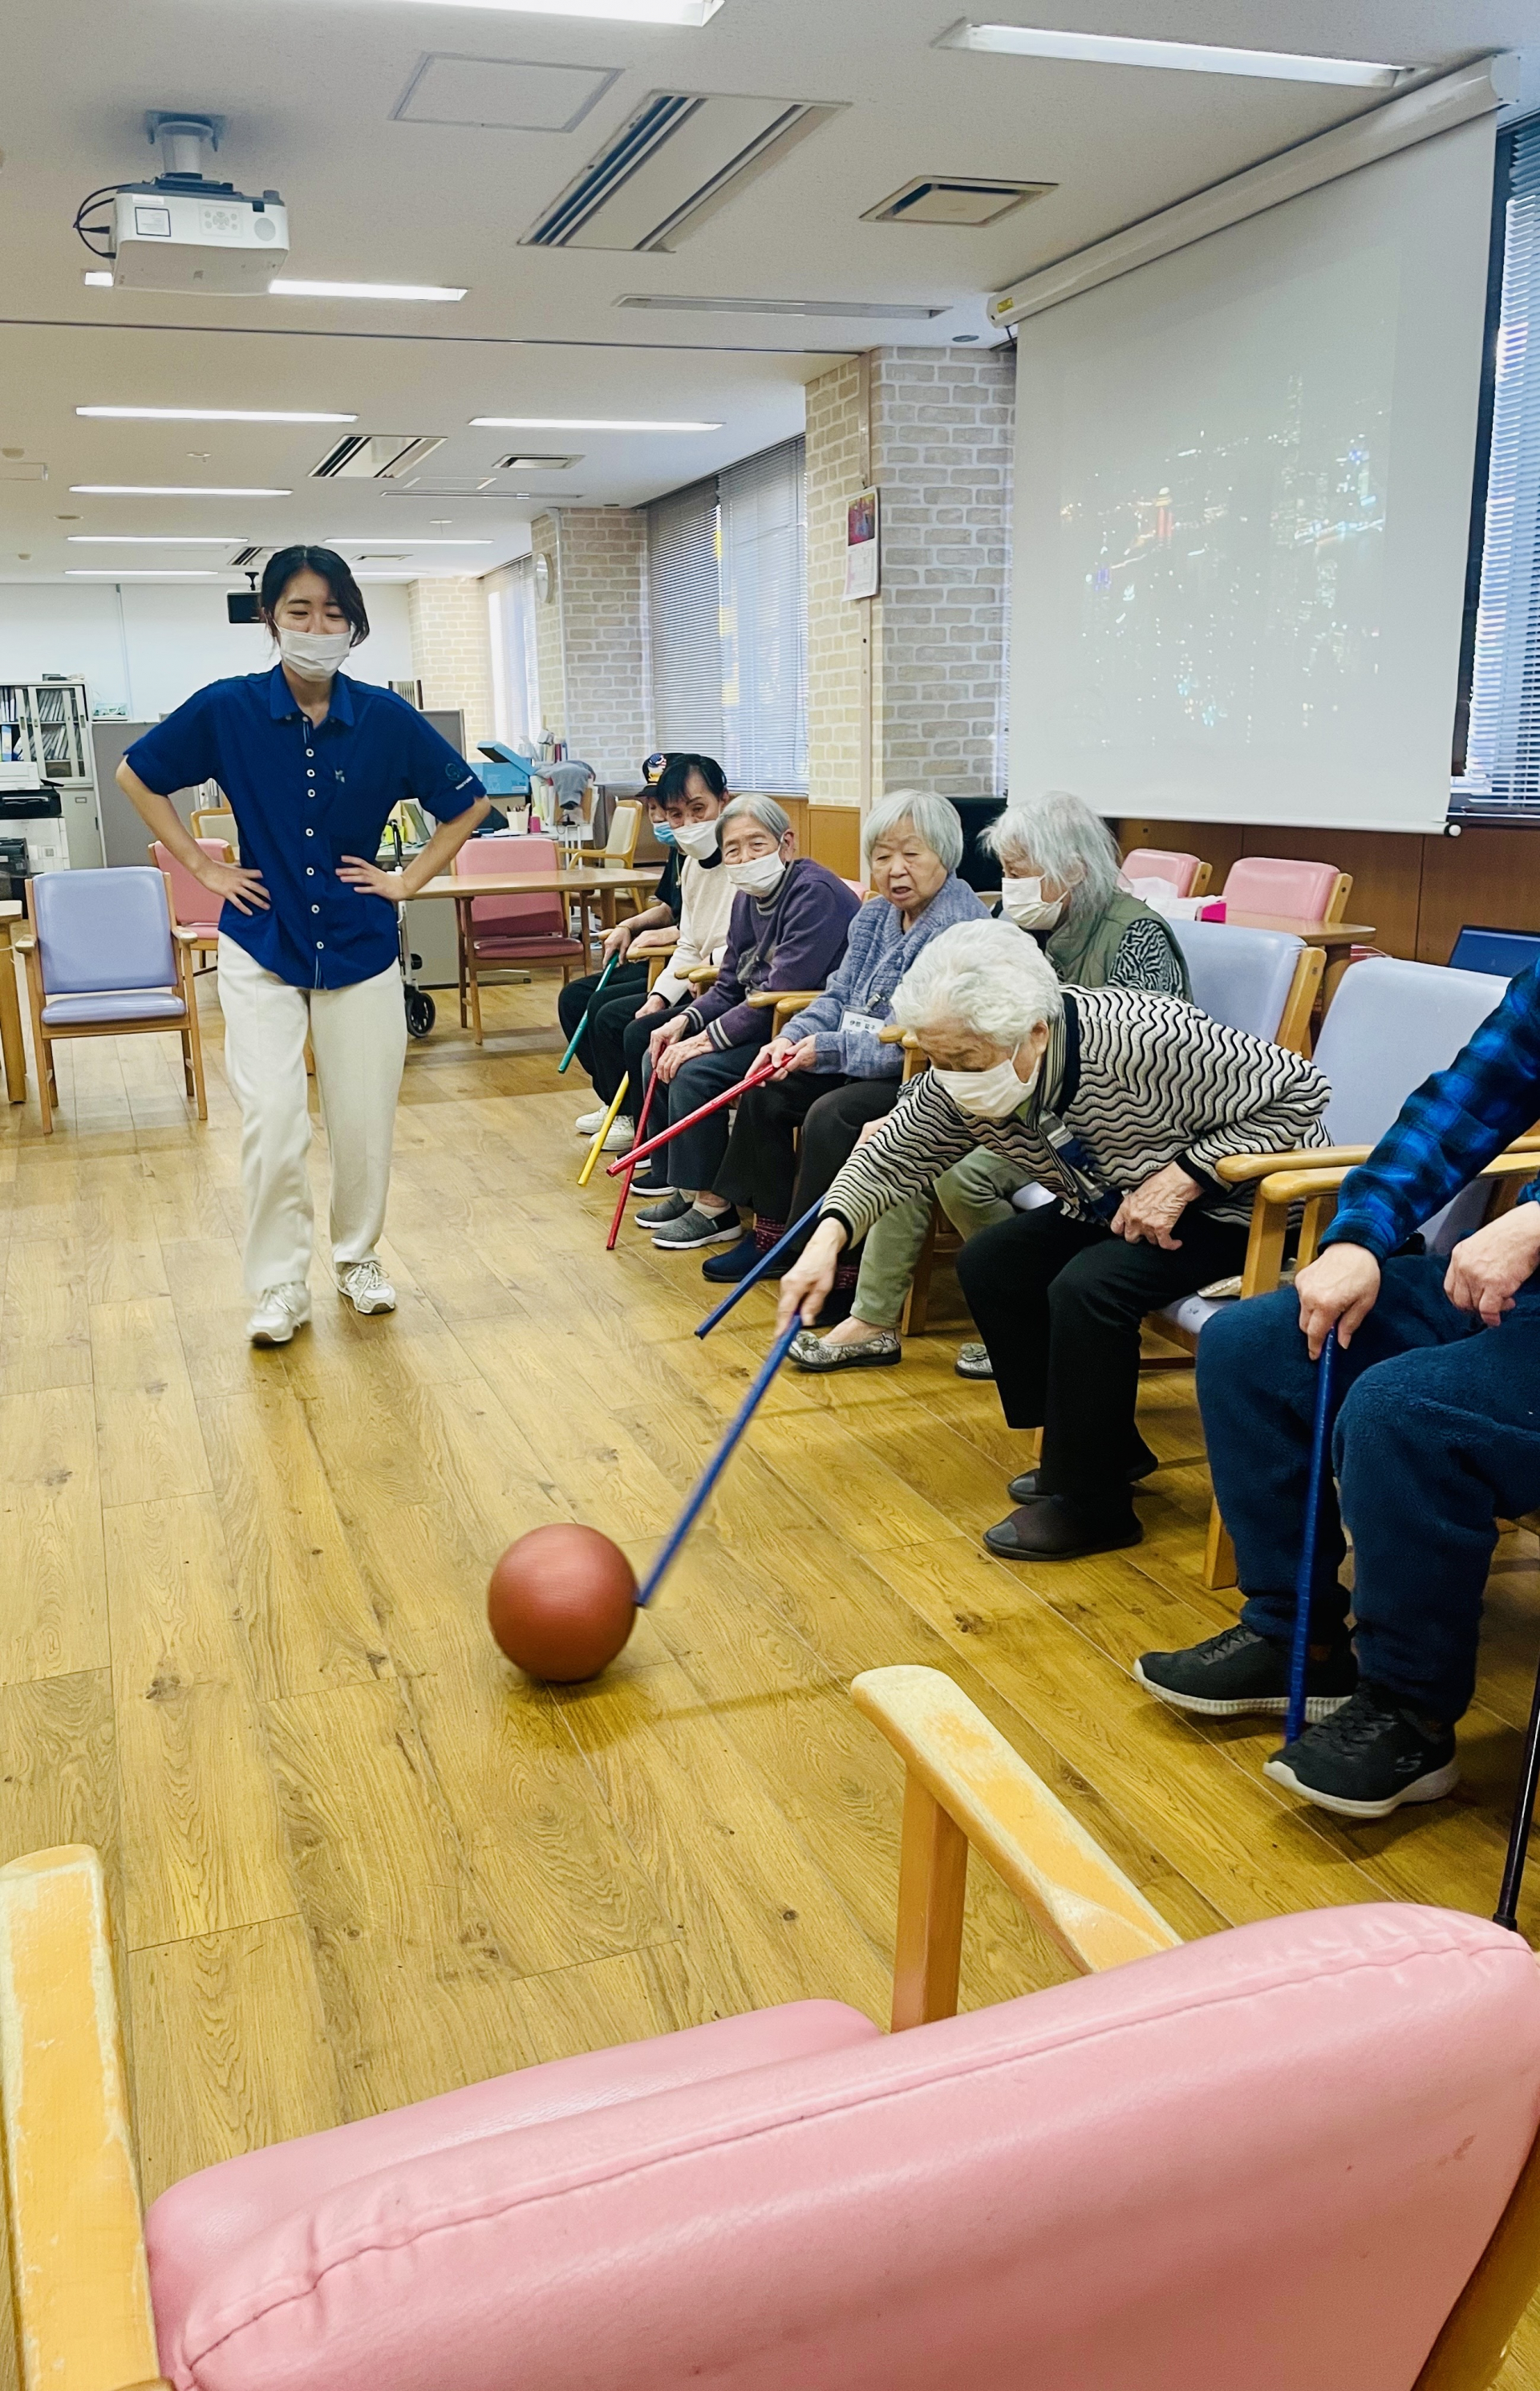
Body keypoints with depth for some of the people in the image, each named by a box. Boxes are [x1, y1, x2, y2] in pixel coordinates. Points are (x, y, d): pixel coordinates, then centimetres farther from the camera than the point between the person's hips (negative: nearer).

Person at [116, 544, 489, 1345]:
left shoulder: (387, 718, -6)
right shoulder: (227, 709, -7)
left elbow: (467, 802, 7)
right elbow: (135, 774, 8)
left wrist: (409, 879, 0)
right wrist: (202, 866, 2)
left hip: (360, 948, 1)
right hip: (262, 948, -1)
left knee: (364, 1120, 7)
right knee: (270, 1122, -8)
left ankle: (358, 1257, 29)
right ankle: (279, 1287, 8)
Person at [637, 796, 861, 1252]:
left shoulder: (815, 893, -20)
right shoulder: (748, 898, 10)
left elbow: (783, 992, -26)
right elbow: (729, 987, 14)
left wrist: (708, 1038, -23)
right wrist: (685, 1020, -6)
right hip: (765, 1022, 10)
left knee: (695, 1072, -22)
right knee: (660, 1055, 6)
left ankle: (714, 1208, -9)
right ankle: (685, 1188, 16)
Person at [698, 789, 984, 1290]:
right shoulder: (875, 916, 10)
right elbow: (839, 997, 13)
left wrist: (829, 1050, -22)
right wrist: (792, 1037, -7)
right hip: (862, 1064, 10)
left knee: (832, 1115, -30)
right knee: (764, 1093, 5)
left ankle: (839, 1271, -18)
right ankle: (773, 1235, 15)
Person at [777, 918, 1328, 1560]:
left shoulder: (1141, 1039, -35)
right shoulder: (958, 1082, -16)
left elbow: (1299, 1092, -27)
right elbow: (894, 1154, -4)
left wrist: (1183, 1177, -31)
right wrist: (831, 1234, -22)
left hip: (1230, 1204, -7)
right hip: (1111, 1210, 8)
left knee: (1088, 1285, -28)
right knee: (988, 1263, -4)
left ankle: (1089, 1502, -10)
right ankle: (1101, 1449, 10)